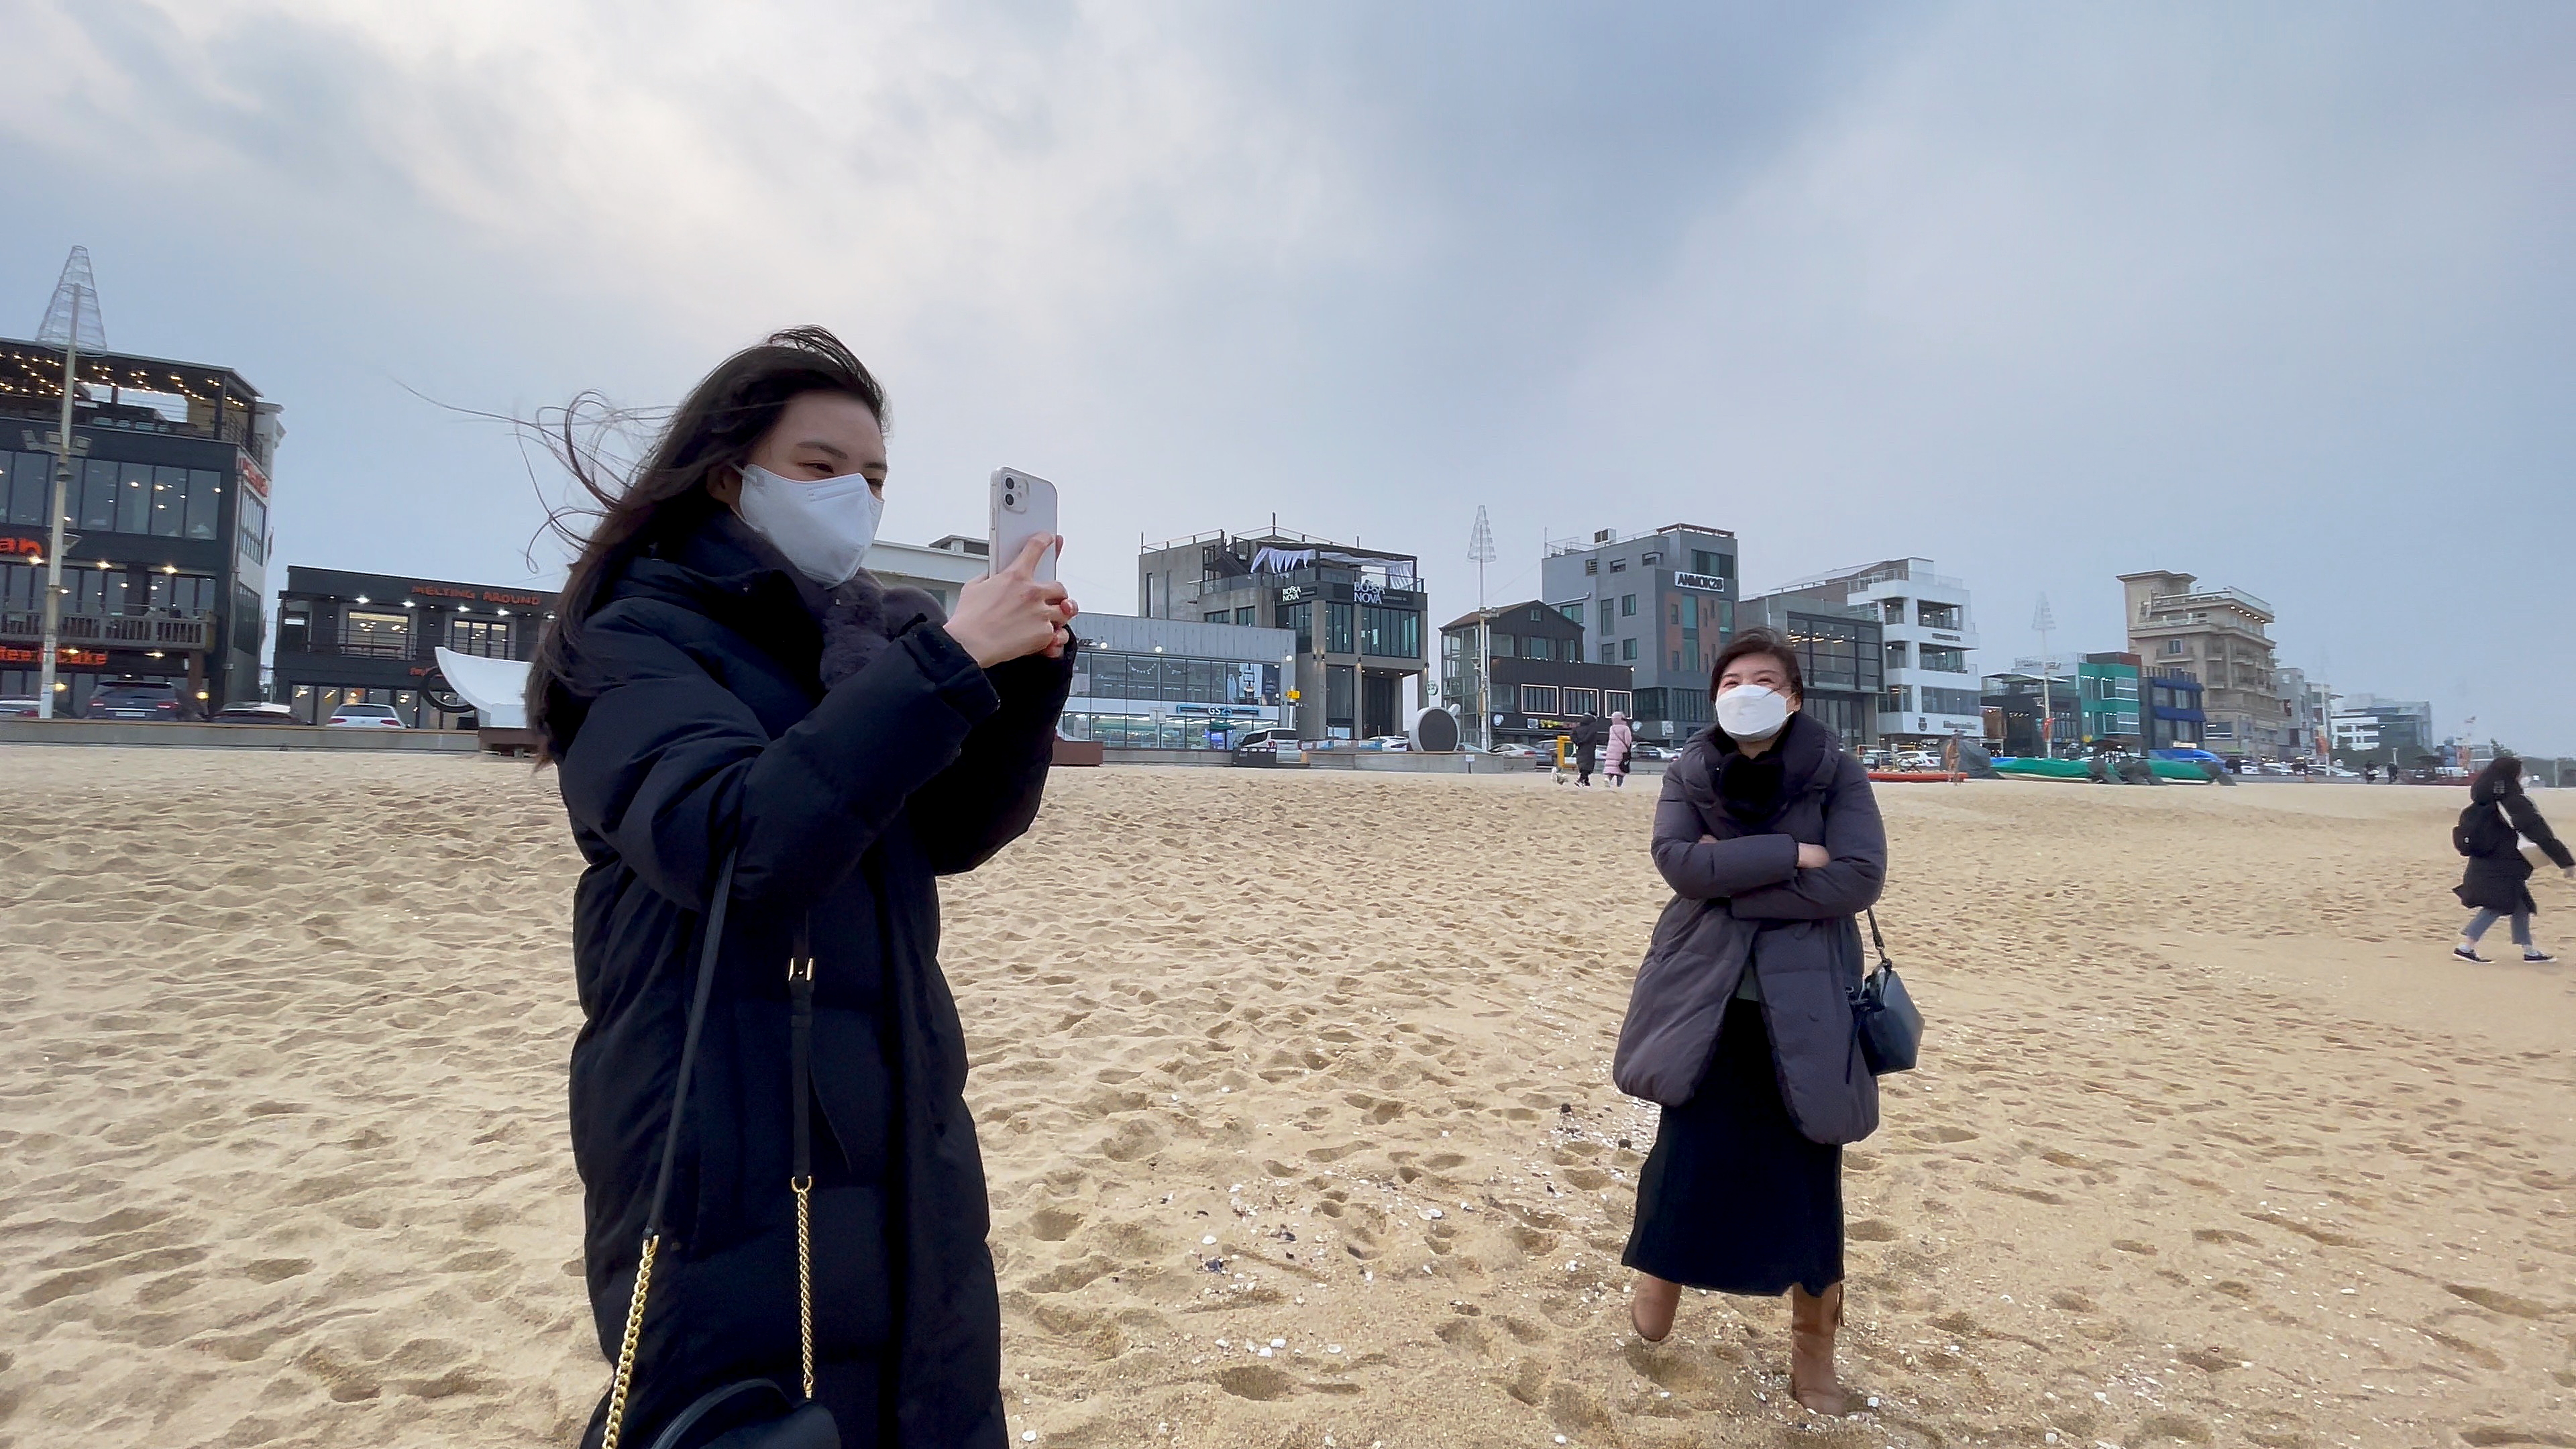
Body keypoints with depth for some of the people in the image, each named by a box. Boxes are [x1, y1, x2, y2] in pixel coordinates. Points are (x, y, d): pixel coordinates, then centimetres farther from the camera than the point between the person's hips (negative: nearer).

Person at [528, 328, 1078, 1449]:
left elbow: (954, 835, 4)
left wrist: (1028, 679, -11)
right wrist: (946, 666, -27)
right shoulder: (636, 641, -9)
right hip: (731, 1149, -6)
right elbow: (733, 843, -26)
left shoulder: (857, 635, 8)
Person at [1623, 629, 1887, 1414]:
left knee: (1806, 1174, 8)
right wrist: (1788, 855, -21)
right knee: (1689, 1150, 9)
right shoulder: (1688, 776, -1)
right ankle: (1660, 1277, 34)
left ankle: (1813, 1349, 24)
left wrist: (1733, 880, -18)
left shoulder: (1837, 774, -6)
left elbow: (1859, 878, -17)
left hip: (1804, 1001, -1)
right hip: (1709, 995, 1)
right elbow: (1677, 861, -16)